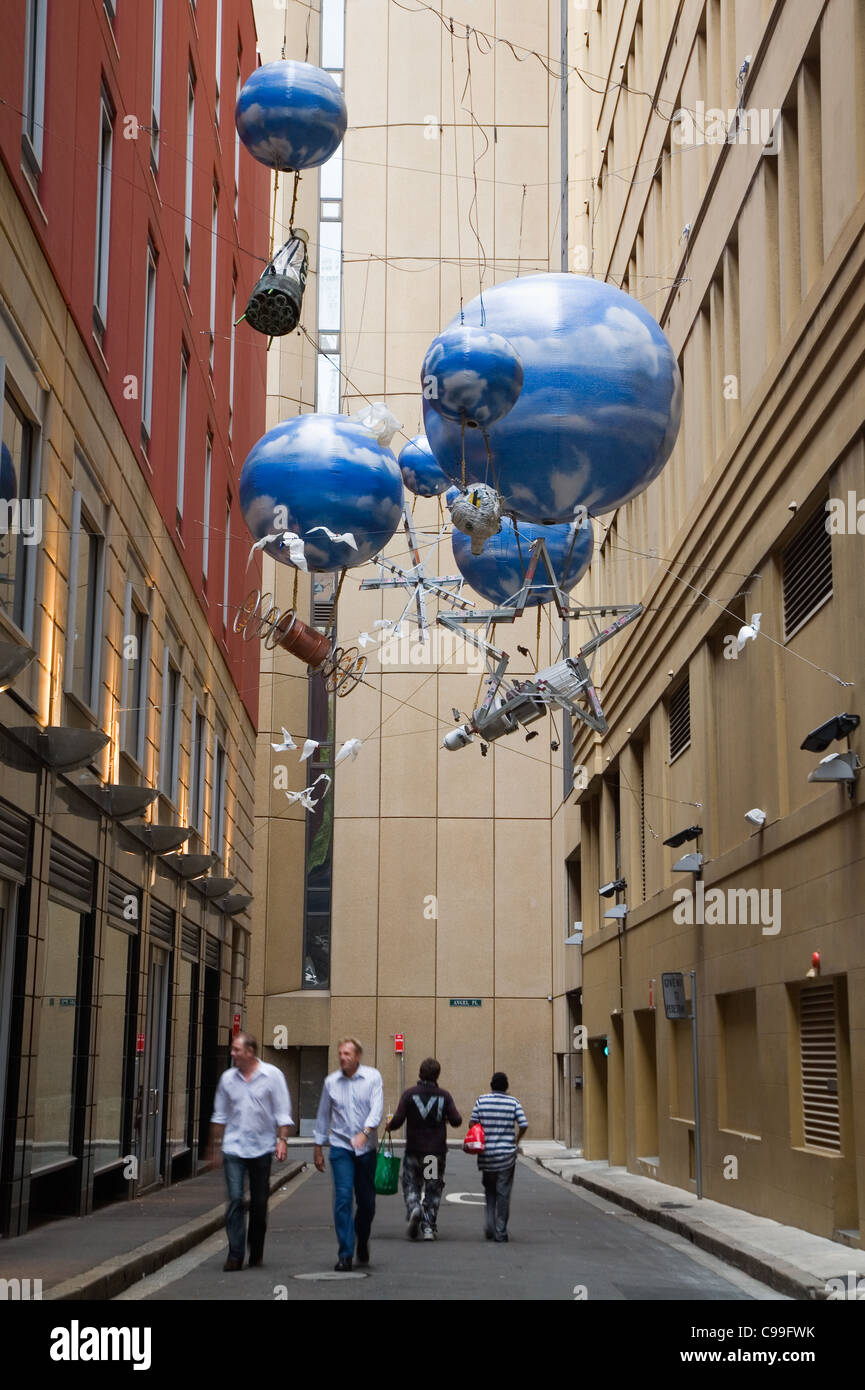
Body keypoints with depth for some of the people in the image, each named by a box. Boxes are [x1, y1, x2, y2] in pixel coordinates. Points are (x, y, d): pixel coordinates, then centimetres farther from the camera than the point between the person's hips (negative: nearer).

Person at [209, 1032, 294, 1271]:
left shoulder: (272, 1075, -2)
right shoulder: (228, 1078, 6)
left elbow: (282, 1112, -1)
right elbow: (219, 1115, 15)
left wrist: (282, 1139, -11)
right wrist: (214, 1145, 16)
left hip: (262, 1147, -1)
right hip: (234, 1147, 1)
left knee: (259, 1203, 7)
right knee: (235, 1200, -10)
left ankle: (256, 1252, 23)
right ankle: (235, 1255, -9)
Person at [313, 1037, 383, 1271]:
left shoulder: (373, 1077, -2)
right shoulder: (331, 1081, 4)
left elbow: (377, 1108, -14)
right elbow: (323, 1115, 13)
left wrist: (365, 1132, -30)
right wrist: (318, 1147, 14)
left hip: (366, 1148, 0)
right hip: (340, 1147, 0)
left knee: (367, 1201, 8)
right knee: (343, 1198, -12)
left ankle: (362, 1243, 34)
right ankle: (345, 1254, -10)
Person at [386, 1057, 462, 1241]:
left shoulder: (409, 1094, -5)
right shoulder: (444, 1096, -1)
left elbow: (398, 1120, -12)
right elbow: (456, 1120, -6)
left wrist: (389, 1126, 9)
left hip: (414, 1151, -1)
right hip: (437, 1151, 1)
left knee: (411, 1185, 11)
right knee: (433, 1189, 11)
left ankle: (414, 1208, -18)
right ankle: (429, 1227, 8)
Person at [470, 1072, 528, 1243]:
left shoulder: (482, 1100, -1)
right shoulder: (513, 1102, -3)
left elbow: (473, 1123, -2)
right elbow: (524, 1125, -8)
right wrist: (517, 1140, 10)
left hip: (486, 1154, 1)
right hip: (506, 1154, -1)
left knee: (489, 1191, 18)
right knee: (503, 1194, 4)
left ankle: (489, 1228, 8)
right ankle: (501, 1233, 4)